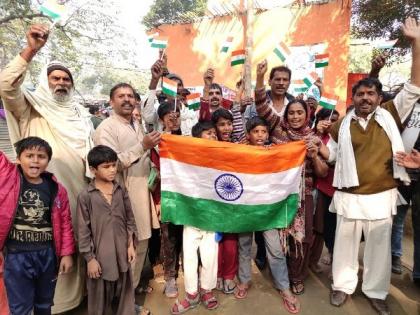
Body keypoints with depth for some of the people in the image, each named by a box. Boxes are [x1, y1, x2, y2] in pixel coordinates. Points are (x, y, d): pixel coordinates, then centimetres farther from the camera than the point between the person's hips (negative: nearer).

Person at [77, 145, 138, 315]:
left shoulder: (121, 190, 0)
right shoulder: (85, 196, -11)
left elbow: (130, 219, 6)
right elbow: (83, 230, -8)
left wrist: (130, 244, 2)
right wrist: (89, 258, -8)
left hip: (122, 252, 4)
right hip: (100, 255, -3)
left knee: (124, 292, 19)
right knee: (100, 297, 13)